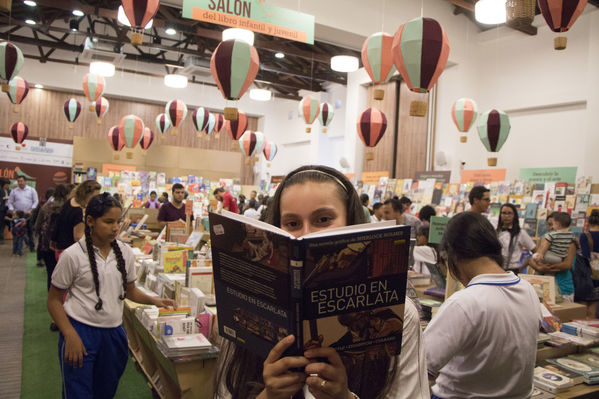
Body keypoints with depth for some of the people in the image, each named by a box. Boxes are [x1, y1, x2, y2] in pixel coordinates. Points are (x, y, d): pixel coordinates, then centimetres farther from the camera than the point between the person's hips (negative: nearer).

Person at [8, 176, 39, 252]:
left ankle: (32, 246, 10)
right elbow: (10, 202, 9)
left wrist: (30, 210, -10)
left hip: (29, 214, -1)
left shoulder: (32, 190, 3)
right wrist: (12, 211, -6)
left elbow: (35, 201, 1)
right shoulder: (14, 191, 6)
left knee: (30, 231, 1)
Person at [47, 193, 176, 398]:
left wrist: (154, 301, -4)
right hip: (80, 331, -4)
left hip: (114, 332, 4)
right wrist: (70, 335, -14)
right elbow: (54, 300, -4)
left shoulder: (125, 252, 2)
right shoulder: (73, 255, -11)